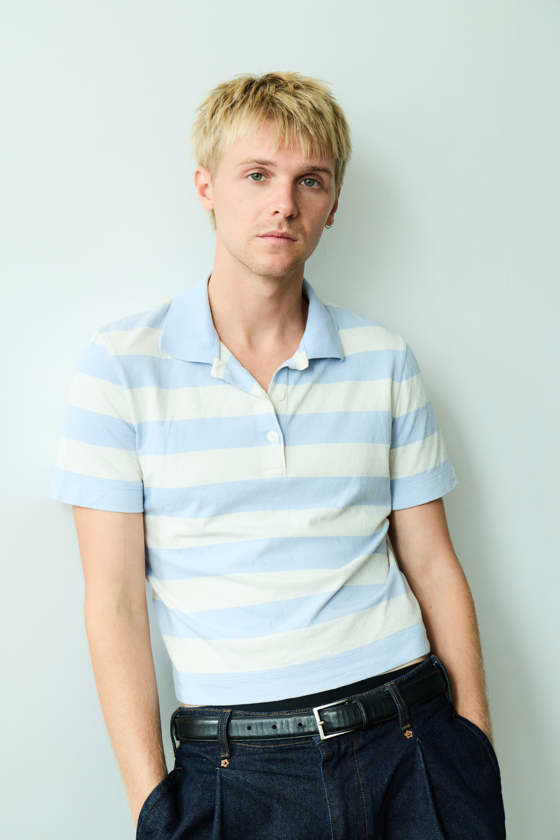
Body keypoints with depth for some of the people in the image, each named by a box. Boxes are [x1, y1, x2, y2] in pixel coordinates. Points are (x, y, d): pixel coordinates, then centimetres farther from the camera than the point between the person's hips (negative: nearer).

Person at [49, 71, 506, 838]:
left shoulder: (387, 360, 3)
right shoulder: (121, 363, -5)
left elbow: (433, 565, 5)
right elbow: (114, 601, -6)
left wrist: (476, 748, 3)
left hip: (408, 745, 2)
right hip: (235, 769, -1)